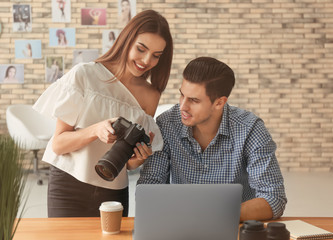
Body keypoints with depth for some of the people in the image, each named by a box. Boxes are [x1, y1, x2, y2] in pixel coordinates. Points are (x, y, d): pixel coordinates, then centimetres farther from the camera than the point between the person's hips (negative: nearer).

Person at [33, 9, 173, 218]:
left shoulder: (150, 96, 2)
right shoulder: (84, 75, -8)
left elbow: (130, 164, 6)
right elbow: (57, 144, -10)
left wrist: (137, 159, -17)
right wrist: (95, 130, -26)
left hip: (114, 193, 3)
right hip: (69, 189, -3)